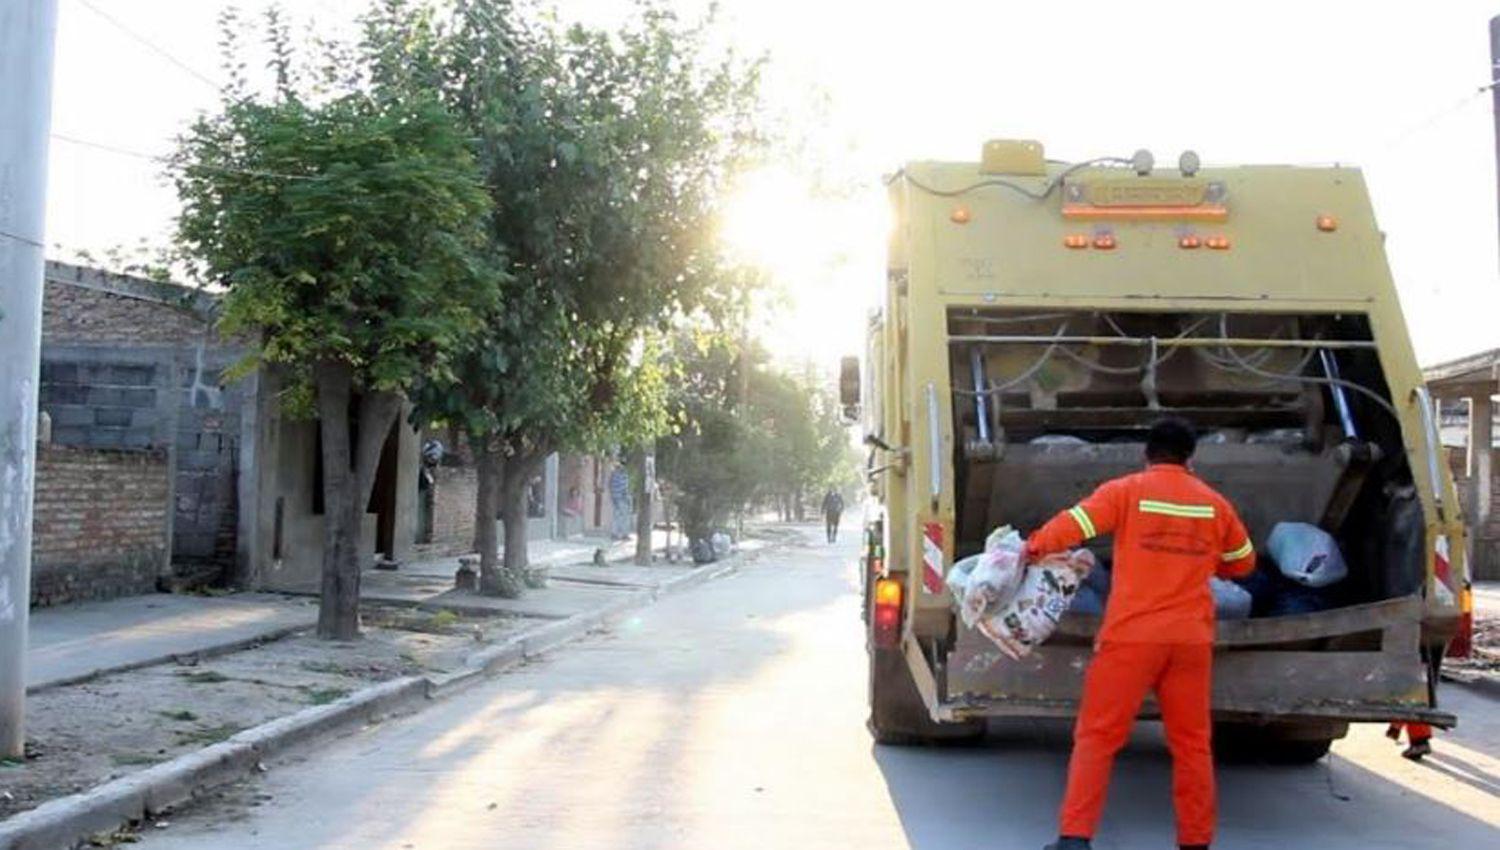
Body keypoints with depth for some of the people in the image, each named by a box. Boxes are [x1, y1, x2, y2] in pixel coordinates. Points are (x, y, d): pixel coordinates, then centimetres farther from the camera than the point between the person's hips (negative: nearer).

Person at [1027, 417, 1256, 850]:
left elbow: (1072, 525, -7)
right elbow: (1243, 562, 23)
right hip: (1192, 638, 3)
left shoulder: (1126, 490, -1)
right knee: (1192, 742, 12)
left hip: (1132, 635, -3)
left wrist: (1033, 547, 11)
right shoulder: (1215, 503, 11)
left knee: (1096, 735, 0)